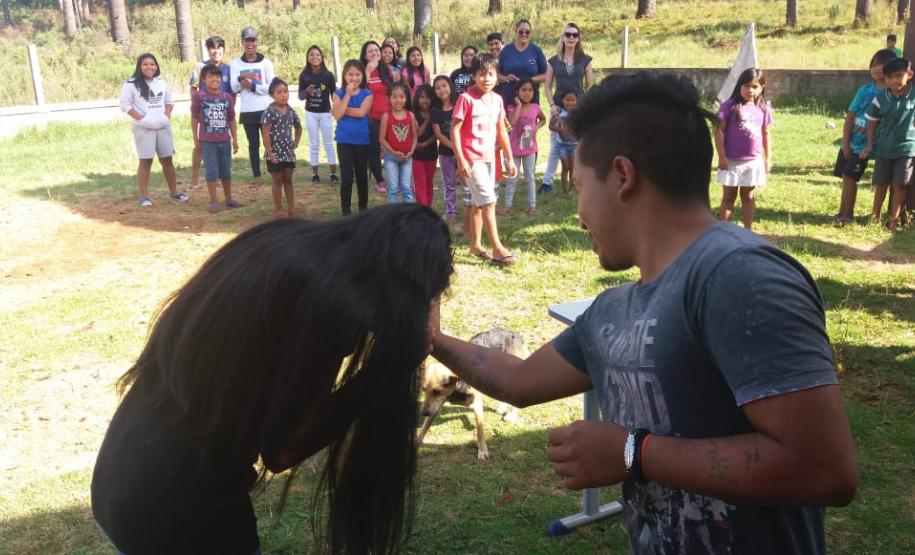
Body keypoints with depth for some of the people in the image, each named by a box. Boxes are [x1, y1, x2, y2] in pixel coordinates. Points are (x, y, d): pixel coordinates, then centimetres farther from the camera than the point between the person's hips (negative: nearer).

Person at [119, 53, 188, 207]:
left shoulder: (161, 82, 11)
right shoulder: (131, 84, -6)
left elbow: (169, 100, 18)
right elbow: (124, 104, -7)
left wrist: (167, 115, 1)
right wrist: (140, 117, -15)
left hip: (163, 127, 5)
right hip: (144, 129, -4)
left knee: (167, 160, 10)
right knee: (146, 161, -3)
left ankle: (173, 192, 20)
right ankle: (144, 196, 3)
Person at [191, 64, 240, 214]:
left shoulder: (227, 97, 3)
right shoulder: (198, 97, -6)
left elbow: (231, 120, 9)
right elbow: (194, 119, -1)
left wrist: (235, 139, 7)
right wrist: (196, 141, -2)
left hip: (224, 141, 3)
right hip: (207, 141, -3)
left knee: (226, 171, 13)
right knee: (212, 171, 0)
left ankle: (229, 199, 25)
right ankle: (213, 201, 8)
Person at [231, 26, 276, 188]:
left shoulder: (266, 63, 0)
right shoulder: (236, 64, 4)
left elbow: (272, 87, -6)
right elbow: (234, 88, -2)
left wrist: (252, 86, -14)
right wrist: (240, 79, -21)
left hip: (266, 110, -1)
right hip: (247, 112, 1)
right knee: (253, 144, 7)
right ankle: (256, 175, 13)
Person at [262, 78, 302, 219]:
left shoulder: (290, 110, 4)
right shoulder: (269, 112, -14)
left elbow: (298, 127, 21)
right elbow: (266, 134, -17)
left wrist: (296, 142, 11)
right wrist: (269, 152, -20)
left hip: (288, 152, 5)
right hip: (275, 153, -5)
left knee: (288, 180, 13)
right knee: (277, 182, 4)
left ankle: (291, 207, 21)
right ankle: (278, 209, 13)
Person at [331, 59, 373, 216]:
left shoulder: (367, 94, -1)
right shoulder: (338, 93, 1)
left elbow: (361, 112, -17)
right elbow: (337, 115, -14)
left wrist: (343, 109, -12)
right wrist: (348, 94, -14)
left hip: (362, 140, 0)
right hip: (344, 140, 0)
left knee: (362, 175, 12)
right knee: (346, 176, -3)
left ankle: (363, 207, 25)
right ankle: (346, 210, 5)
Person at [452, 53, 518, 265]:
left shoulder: (497, 99, 6)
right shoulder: (466, 98, -13)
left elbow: (501, 130, 13)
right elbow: (454, 129, -14)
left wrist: (510, 158, 13)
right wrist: (460, 160, -19)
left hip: (489, 157, 7)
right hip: (471, 158, -7)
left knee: (478, 202, 14)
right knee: (488, 200, -11)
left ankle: (476, 245, 24)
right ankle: (497, 248, -6)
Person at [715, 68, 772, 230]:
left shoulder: (763, 109, 3)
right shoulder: (730, 106, -10)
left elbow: (766, 134, 11)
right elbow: (719, 131, -10)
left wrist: (768, 158, 10)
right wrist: (721, 156, -13)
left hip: (754, 161, 3)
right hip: (732, 161, -3)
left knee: (749, 197, 13)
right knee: (729, 196, 6)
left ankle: (747, 230, 22)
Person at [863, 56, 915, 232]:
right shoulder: (880, 99, -11)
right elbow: (873, 122, 1)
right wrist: (870, 144, 1)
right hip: (884, 148, 1)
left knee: (899, 185, 1)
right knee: (881, 184, 11)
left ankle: (894, 219, 12)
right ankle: (875, 215, 27)